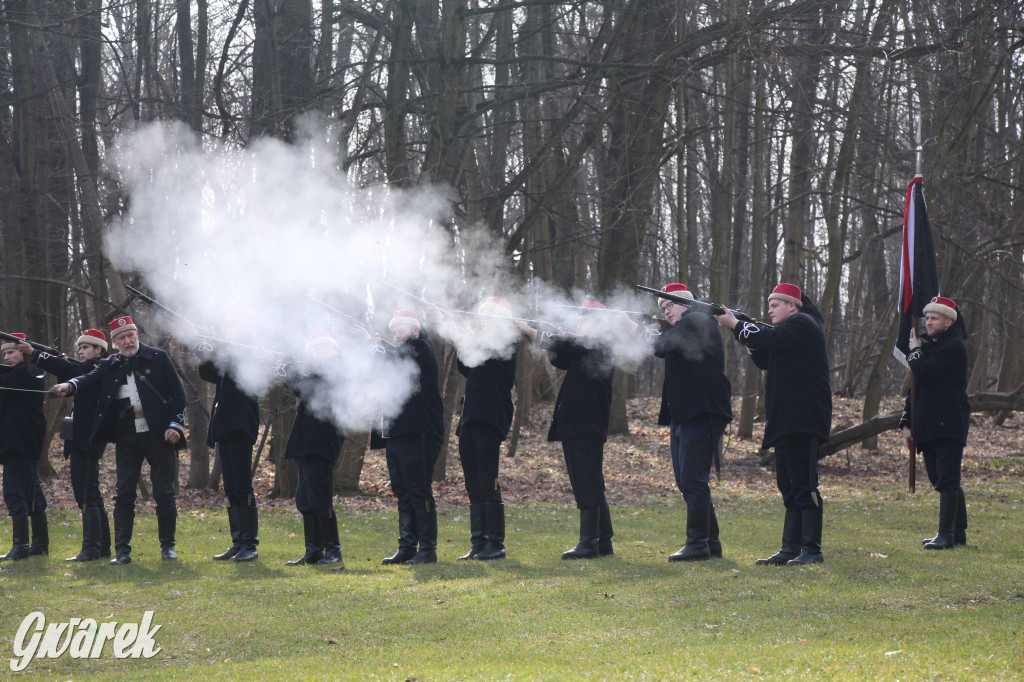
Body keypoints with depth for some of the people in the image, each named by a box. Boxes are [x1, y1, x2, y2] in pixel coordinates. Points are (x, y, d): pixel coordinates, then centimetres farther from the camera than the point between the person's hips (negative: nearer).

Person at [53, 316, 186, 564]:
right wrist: (69, 386, -28)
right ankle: (122, 550, 4)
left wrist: (176, 425, -8)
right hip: (127, 437, 2)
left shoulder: (158, 358, 3)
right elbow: (90, 380, -7)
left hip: (158, 434, -2)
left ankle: (168, 546, 13)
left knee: (164, 492, 3)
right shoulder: (110, 366, 10)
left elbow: (177, 393, 1)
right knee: (124, 493, 1)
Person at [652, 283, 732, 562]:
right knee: (687, 481, 12)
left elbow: (662, 348, -17)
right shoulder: (679, 330, 23)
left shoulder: (697, 322, -8)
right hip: (683, 414, 10)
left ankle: (698, 544, -10)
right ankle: (711, 542, 18)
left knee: (693, 481, -12)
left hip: (703, 413, -10)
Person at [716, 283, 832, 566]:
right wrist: (747, 329, 6)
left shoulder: (802, 324, -7)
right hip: (787, 421, 11)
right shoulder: (789, 329, 25)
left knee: (804, 485, -11)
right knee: (789, 487, 10)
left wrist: (736, 325, -8)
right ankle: (791, 548, 13)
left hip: (803, 421, -11)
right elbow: (764, 359, 21)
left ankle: (812, 550, -10)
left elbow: (769, 341, -20)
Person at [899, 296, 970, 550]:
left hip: (948, 424, -9)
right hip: (929, 428, 9)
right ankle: (958, 532, 18)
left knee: (947, 480, -9)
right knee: (941, 479, 11)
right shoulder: (929, 346, 19)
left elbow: (924, 374, -21)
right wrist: (906, 422, 14)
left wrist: (915, 352, -2)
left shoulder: (954, 347, -9)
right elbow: (916, 386, 20)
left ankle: (946, 534, -10)